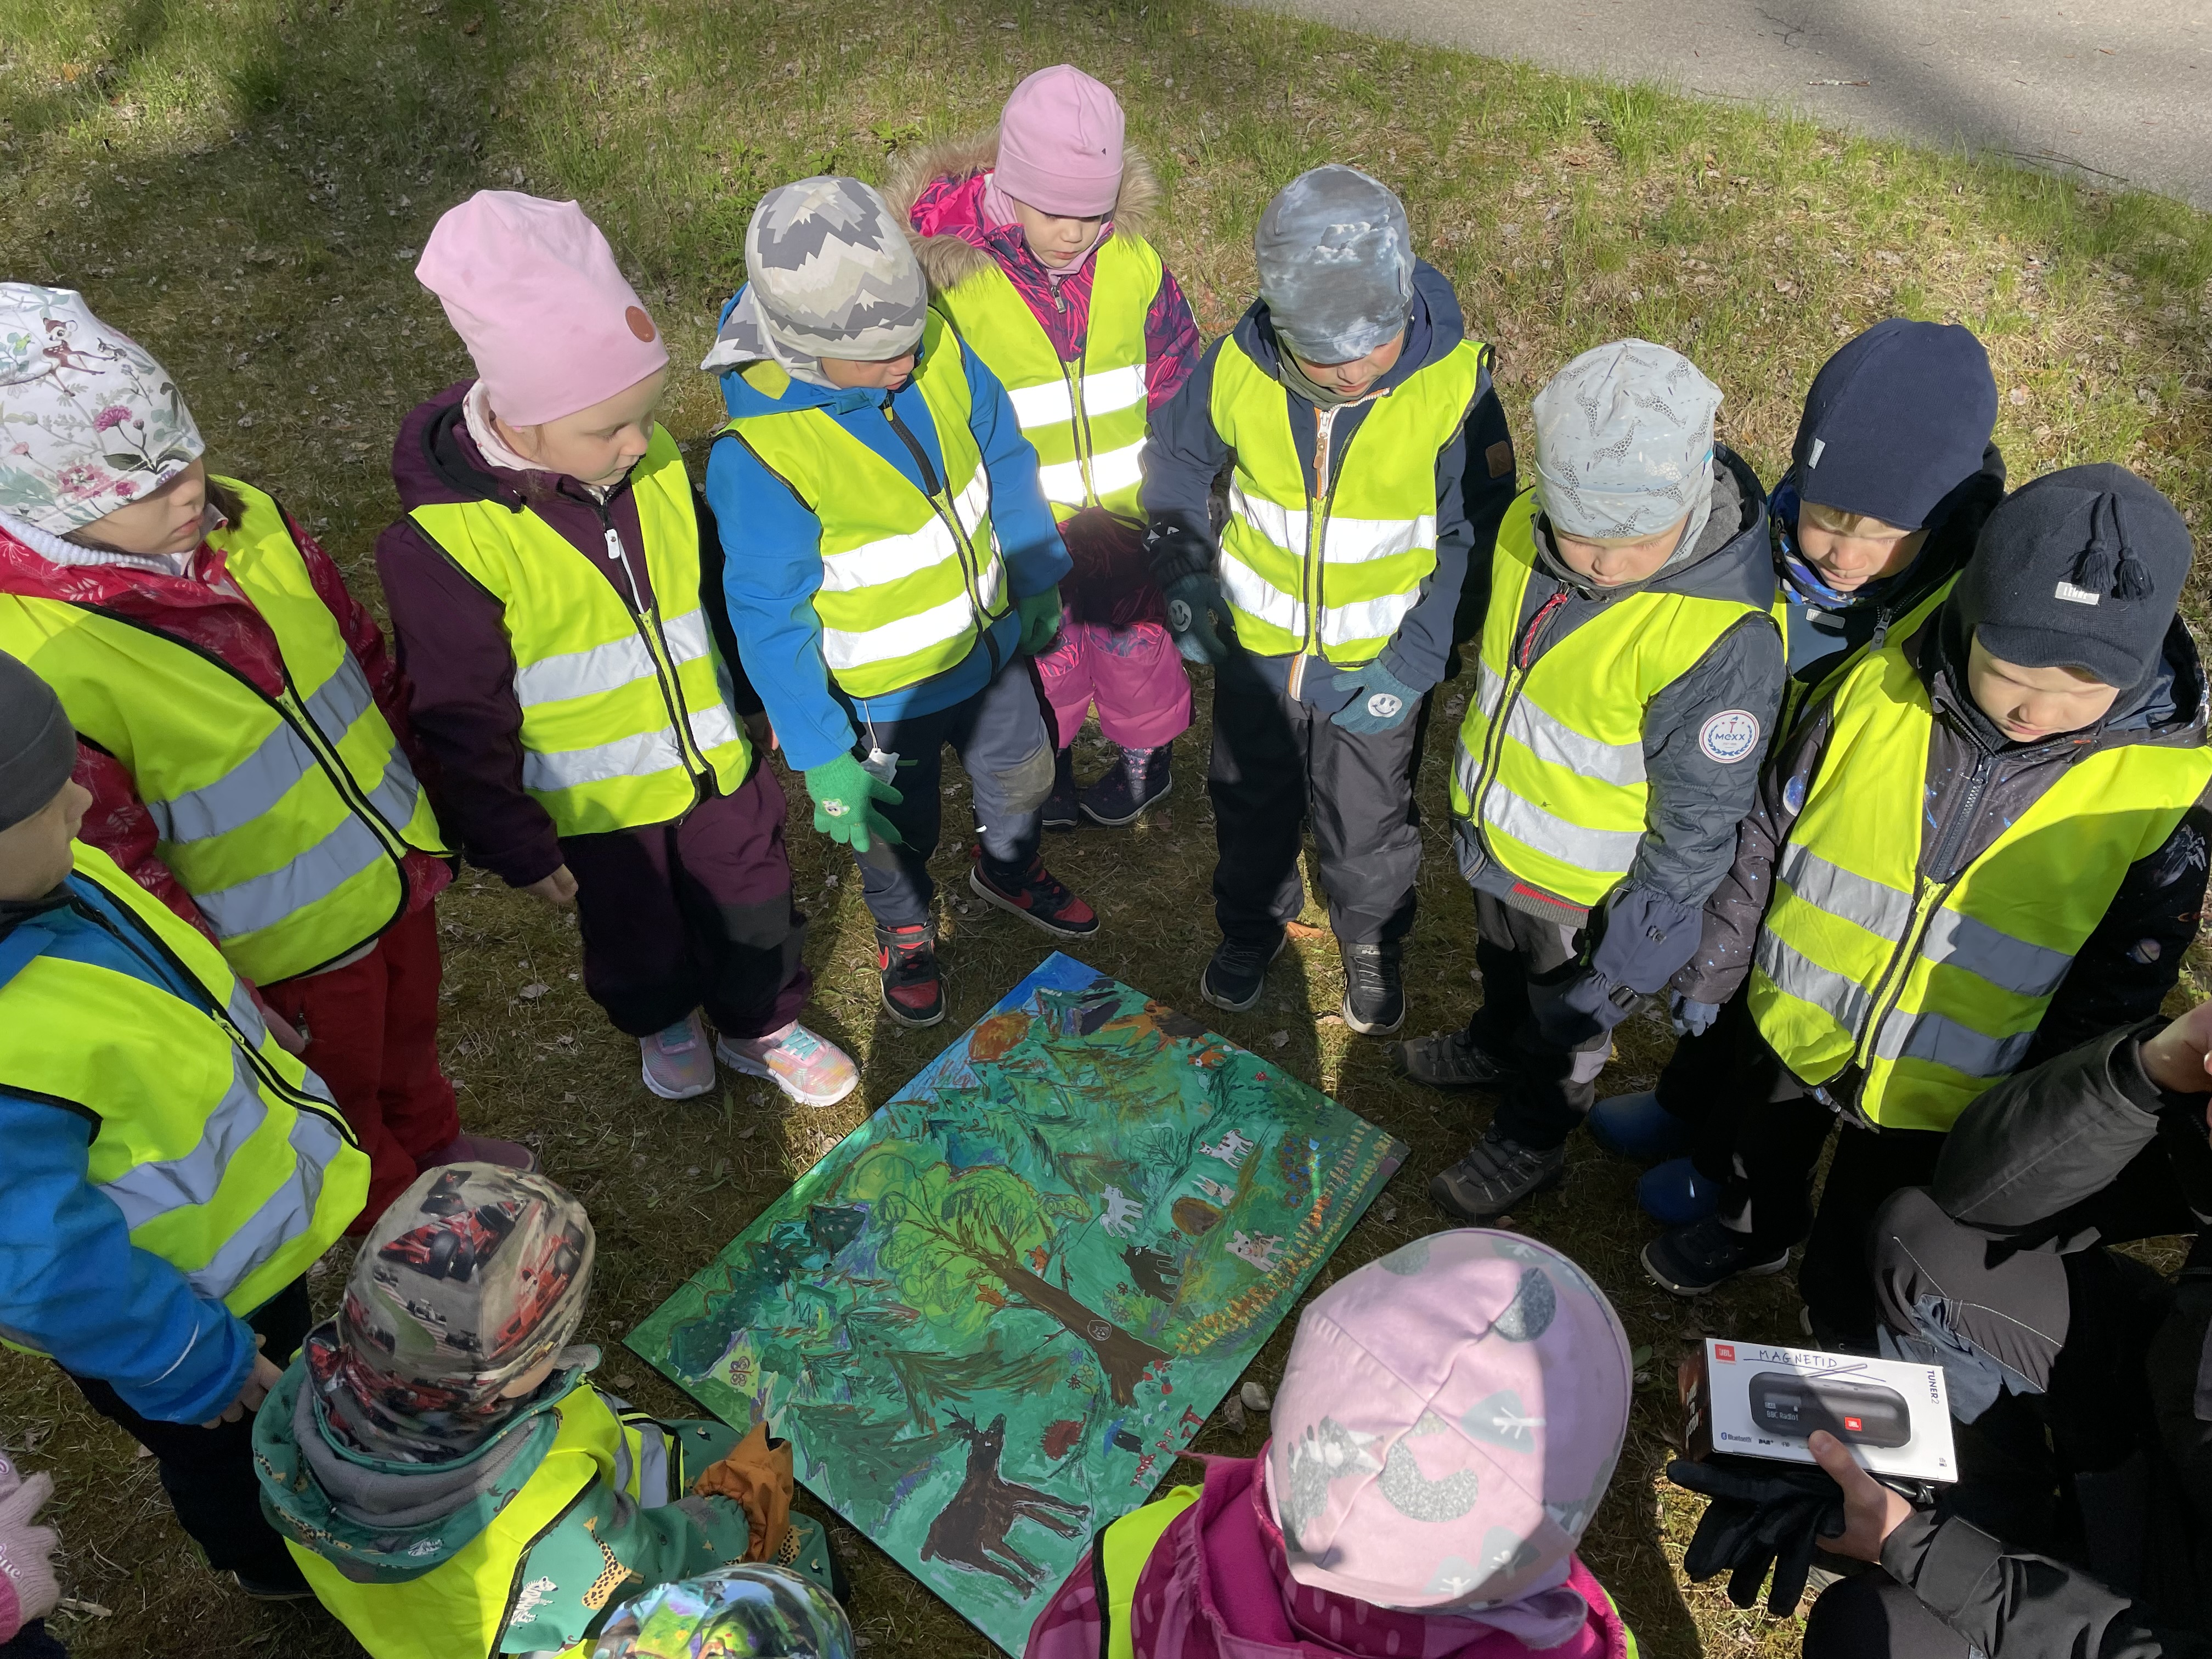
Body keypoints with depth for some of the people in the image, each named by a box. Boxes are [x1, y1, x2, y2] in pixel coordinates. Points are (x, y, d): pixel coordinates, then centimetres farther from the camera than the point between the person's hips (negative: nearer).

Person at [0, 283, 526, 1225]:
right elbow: (109, 867, -21)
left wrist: (424, 788, 11)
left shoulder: (246, 521, -14)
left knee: (411, 1032, 32)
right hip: (290, 949, -5)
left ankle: (436, 1145, 61)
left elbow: (363, 655, 2)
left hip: (400, 867, 6)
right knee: (343, 1097, 23)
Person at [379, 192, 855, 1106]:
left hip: (716, 760, 4)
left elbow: (719, 584, 6)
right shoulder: (443, 544, -27)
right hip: (595, 803, -3)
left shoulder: (654, 463, -12)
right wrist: (515, 844, -9)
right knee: (638, 938, 23)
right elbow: (463, 722, -17)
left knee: (755, 913, 21)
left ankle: (760, 1025, 51)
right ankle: (663, 1022, 56)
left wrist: (762, 695, 15)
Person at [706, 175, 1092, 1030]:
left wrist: (1039, 577, 10)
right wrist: (823, 758, -19)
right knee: (896, 833, 22)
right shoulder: (759, 456, -33)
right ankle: (904, 932, 56)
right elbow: (772, 620, -23)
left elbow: (1004, 461, -1)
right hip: (885, 691, -5)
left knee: (1022, 776, 28)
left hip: (990, 640, 5)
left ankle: (1010, 871, 63)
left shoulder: (935, 346, -19)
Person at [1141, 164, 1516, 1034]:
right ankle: (1252, 923, 54)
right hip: (1252, 644, 2)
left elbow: (1477, 539, -15)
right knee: (1250, 800, 25)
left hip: (1375, 668, -2)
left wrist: (1412, 666, -21)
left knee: (1366, 828, 20)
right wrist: (1183, 574, -11)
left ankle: (1373, 941, 51)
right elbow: (1176, 457, 1)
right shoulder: (1241, 366, -20)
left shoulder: (1453, 386, -25)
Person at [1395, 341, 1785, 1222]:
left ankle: (1532, 1137, 51)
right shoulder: (1527, 529, -18)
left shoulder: (1724, 637, -37)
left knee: (1565, 1017, 23)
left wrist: (1643, 939, -15)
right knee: (1502, 962, 34)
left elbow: (1698, 820, -23)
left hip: (1583, 885, -5)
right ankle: (1494, 1046, 64)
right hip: (1491, 834, 6)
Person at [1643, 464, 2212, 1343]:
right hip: (1795, 1022, 2)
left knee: (1862, 1238, 22)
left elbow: (2120, 985, -10)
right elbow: (1772, 828, -5)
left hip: (1937, 1094, -2)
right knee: (1765, 1145, 30)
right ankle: (1754, 1229, 62)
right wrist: (1713, 964, 2)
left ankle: (1842, 1336, 53)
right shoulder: (1879, 688, -20)